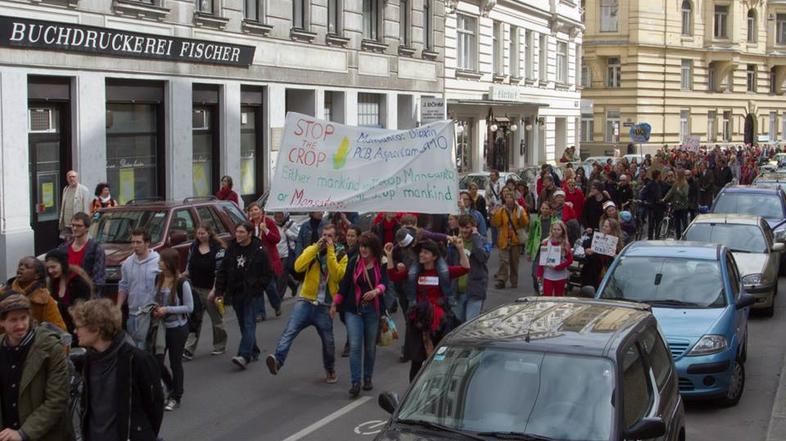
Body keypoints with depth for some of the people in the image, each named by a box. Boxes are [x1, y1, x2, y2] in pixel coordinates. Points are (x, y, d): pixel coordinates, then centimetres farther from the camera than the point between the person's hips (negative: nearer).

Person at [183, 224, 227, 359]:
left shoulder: (218, 249, -13)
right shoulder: (193, 247, 5)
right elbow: (189, 263, 20)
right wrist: (185, 274, 4)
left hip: (211, 290, -5)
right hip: (194, 288, 5)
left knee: (216, 318, 11)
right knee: (193, 319, 1)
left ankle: (220, 346, 26)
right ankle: (189, 349, 0)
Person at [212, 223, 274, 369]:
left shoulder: (259, 250, -7)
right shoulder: (231, 249, 6)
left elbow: (268, 274, -3)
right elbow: (222, 271, 10)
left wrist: (256, 287, -11)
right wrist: (218, 291, 4)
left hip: (251, 293, -5)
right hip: (235, 292, 5)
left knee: (249, 323, -12)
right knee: (243, 324, 12)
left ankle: (244, 356, -22)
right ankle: (253, 352, 25)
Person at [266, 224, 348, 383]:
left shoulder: (341, 255, 2)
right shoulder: (312, 249, 6)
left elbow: (337, 276, -16)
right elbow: (298, 266, -12)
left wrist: (330, 252, -17)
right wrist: (316, 248, -14)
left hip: (325, 306, 0)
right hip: (306, 301, 0)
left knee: (328, 341, 10)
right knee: (289, 331, -20)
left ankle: (330, 370, 32)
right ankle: (278, 360, -33)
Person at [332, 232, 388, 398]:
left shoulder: (380, 265, 0)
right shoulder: (354, 262, 1)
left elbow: (384, 282, -14)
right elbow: (344, 283, 4)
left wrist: (376, 291, -36)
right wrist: (335, 304, 3)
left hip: (373, 309, 1)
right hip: (353, 309, -1)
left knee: (370, 347, 9)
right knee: (355, 346, -9)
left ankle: (368, 378, 26)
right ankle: (355, 383, -9)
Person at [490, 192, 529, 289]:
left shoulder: (519, 210, 2)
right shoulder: (501, 210, 4)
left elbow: (525, 223, -9)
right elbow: (496, 224, -3)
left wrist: (521, 215, -25)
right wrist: (495, 214, -17)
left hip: (515, 239, 0)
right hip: (504, 240, 0)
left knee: (514, 261, 8)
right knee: (503, 261, -8)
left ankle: (514, 282, 16)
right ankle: (501, 280, -8)